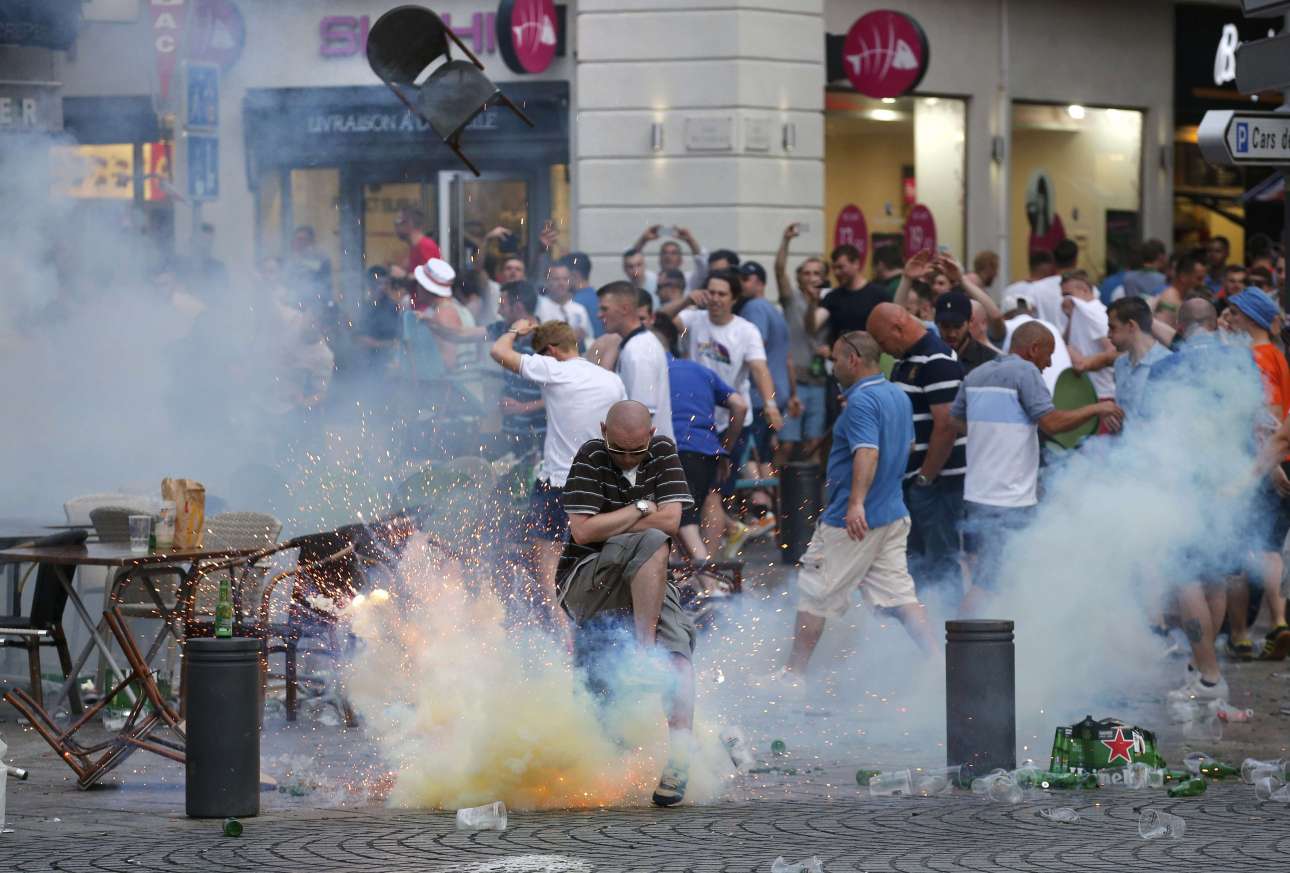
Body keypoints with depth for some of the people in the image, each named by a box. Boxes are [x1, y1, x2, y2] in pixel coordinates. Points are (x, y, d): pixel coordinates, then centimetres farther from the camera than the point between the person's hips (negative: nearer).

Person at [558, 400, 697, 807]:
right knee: (651, 543, -32)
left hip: (649, 586, 4)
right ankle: (645, 651, -32)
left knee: (678, 650, -23)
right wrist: (641, 509, -7)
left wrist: (609, 527, -6)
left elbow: (671, 520, -4)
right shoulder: (591, 458, -5)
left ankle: (679, 755, -34)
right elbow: (583, 531, -14)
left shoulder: (663, 452, 6)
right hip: (585, 580, -4)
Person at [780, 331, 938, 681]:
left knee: (813, 593, 2)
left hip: (850, 520, -9)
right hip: (893, 514, 9)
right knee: (899, 594, 9)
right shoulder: (900, 397, 12)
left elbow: (868, 453, -31)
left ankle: (794, 674, 8)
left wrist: (857, 503, -41)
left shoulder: (861, 401, -18)